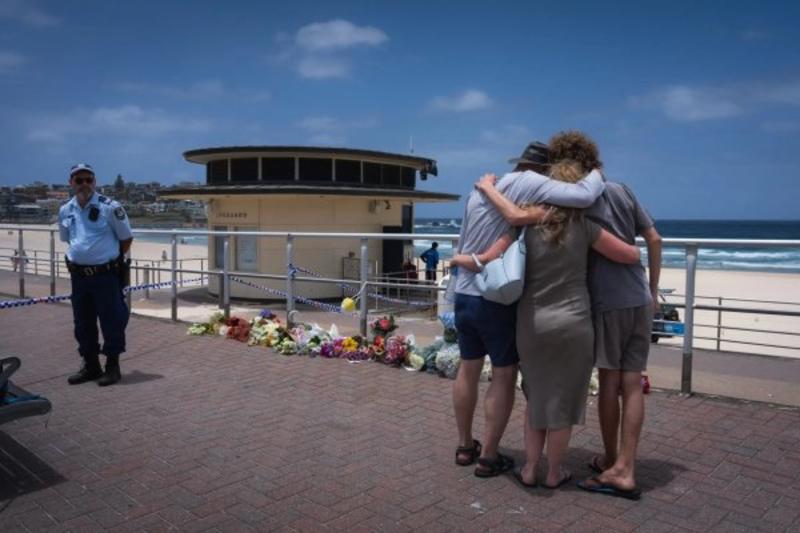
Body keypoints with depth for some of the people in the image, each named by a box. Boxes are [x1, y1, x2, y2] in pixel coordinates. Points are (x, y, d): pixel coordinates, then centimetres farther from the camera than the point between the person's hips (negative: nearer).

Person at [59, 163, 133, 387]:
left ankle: (112, 366, 13)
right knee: (83, 323, 13)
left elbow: (126, 238, -2)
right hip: (78, 275, 6)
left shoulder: (109, 207, -10)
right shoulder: (65, 211, 7)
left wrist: (112, 258, 5)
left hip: (106, 274, -6)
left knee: (111, 321, 1)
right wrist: (77, 257, 13)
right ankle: (90, 366, 27)